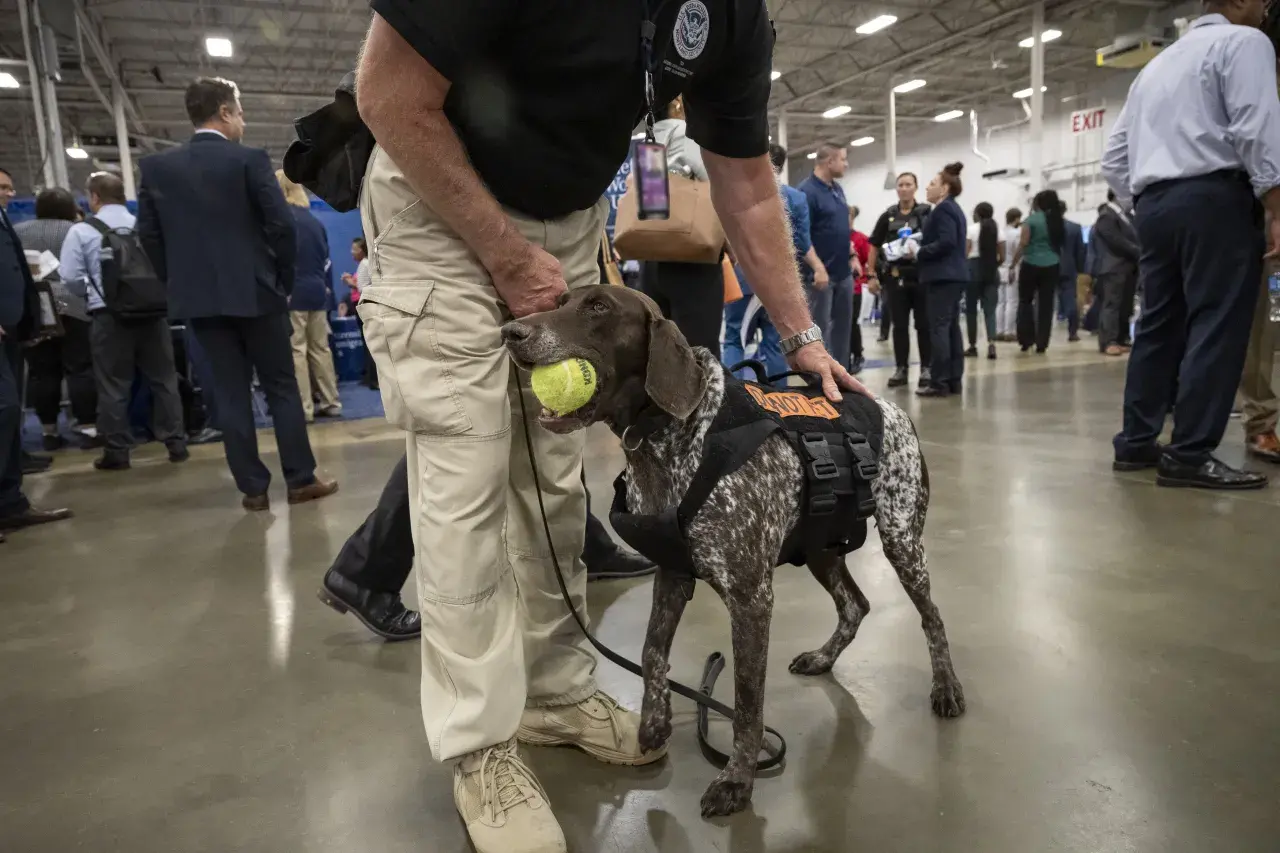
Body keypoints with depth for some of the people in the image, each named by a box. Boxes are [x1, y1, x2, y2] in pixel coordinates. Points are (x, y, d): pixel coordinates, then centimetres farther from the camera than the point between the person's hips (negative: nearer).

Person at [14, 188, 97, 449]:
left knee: (41, 373, 6)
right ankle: (87, 427, -1)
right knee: (80, 369, 0)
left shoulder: (18, 231, 12)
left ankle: (48, 430, 10)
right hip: (73, 307, -3)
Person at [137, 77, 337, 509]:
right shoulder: (250, 159, -7)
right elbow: (281, 224, -11)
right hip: (255, 291, -3)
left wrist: (179, 282, 13)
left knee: (230, 395, 7)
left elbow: (148, 233, 4)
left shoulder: (156, 166, 4)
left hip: (199, 297, 3)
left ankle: (253, 488, 8)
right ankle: (301, 479, 8)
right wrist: (284, 279, 1)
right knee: (282, 388, 6)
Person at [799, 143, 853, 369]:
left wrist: (850, 256, 17)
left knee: (843, 325, 13)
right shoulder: (807, 191, -14)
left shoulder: (837, 188, 13)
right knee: (819, 328, -1)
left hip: (843, 272, 9)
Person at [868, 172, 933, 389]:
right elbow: (875, 247, 10)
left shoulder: (927, 213, 3)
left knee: (923, 324, 2)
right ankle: (901, 369, 13)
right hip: (896, 277, 2)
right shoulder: (888, 217, 9)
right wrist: (872, 275, 5)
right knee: (900, 325, 6)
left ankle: (926, 368, 10)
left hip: (921, 275, -2)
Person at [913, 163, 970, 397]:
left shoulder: (943, 209, -11)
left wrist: (919, 253, -13)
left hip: (942, 277, -10)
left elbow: (946, 242, -23)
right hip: (953, 275, 10)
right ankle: (954, 380, 13)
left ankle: (940, 383, -10)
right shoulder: (953, 208, 20)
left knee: (939, 328, -10)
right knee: (951, 328, 10)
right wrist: (921, 248, 11)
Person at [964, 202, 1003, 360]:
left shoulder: (971, 229, -2)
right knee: (990, 310, 1)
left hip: (974, 269, -3)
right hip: (991, 272, 3)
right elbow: (1002, 257, 6)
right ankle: (991, 343, -20)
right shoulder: (997, 230, 8)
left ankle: (973, 346, 10)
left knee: (971, 309, 7)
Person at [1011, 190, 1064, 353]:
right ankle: (1042, 343, 3)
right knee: (1046, 304, 4)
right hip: (1051, 266, 4)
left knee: (1025, 301, 8)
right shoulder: (1057, 221, 9)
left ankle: (1026, 340, 4)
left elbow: (1023, 244, -9)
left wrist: (1013, 264, -5)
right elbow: (1060, 244, 17)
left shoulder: (1031, 220, -6)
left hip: (1031, 265, -4)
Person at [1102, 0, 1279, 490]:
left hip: (1153, 203, 8)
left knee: (1158, 325, 9)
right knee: (1217, 327, -8)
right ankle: (1189, 456, -11)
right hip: (1215, 198, -7)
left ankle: (1136, 442, 11)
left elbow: (1114, 160, 21)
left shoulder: (1156, 64, 25)